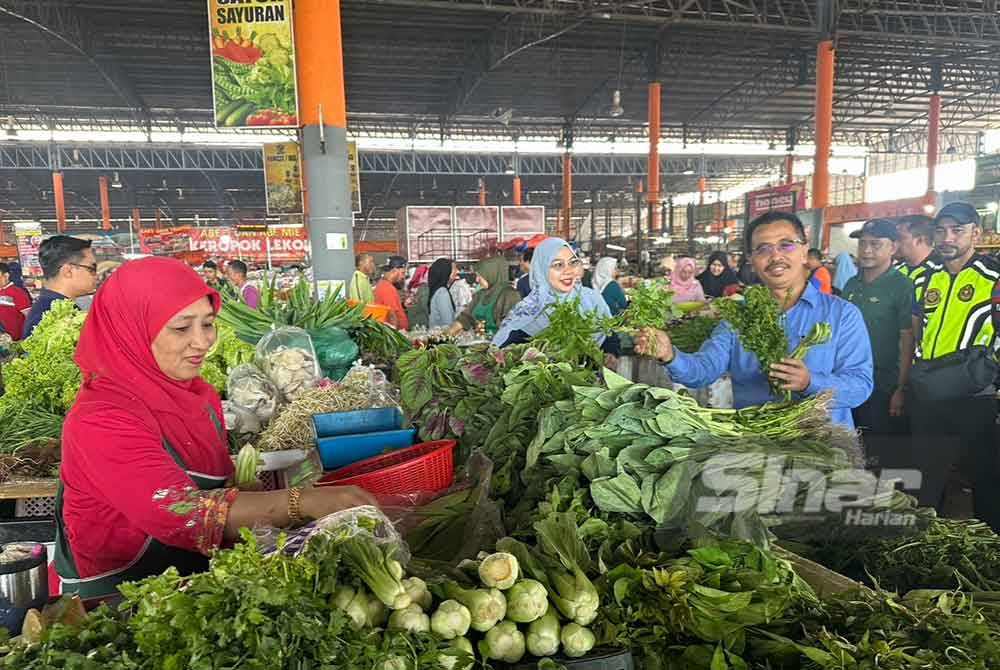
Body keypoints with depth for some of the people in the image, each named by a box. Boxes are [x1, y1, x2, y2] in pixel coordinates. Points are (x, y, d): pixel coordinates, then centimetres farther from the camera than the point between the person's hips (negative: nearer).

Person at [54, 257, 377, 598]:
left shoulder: (201, 395, 4)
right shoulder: (99, 420, -18)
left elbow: (221, 488, 3)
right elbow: (180, 512, -30)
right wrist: (300, 502, -38)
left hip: (199, 576, 6)